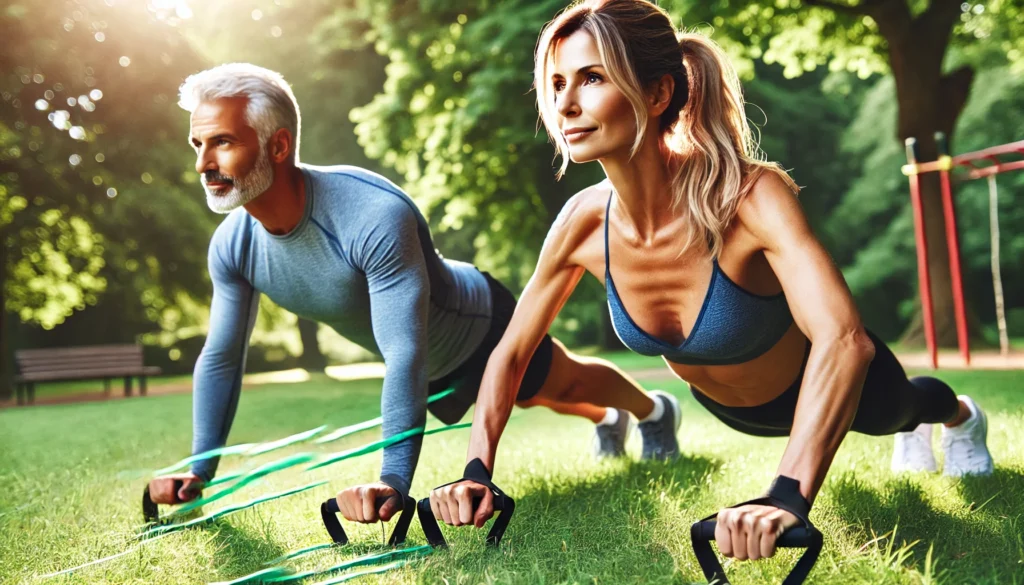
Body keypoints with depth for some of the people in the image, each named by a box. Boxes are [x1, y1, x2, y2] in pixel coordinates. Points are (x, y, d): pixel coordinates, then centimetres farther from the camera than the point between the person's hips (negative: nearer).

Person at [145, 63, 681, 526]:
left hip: (481, 325, -6)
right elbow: (220, 358, -12)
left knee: (567, 383, 22)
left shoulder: (375, 216, -47)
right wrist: (199, 471, -13)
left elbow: (405, 357, -48)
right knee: (536, 400, 32)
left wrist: (393, 482, -53)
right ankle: (605, 420, 64)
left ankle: (652, 411, 56)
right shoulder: (231, 246, -25)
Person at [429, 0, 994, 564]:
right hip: (726, 406, 4)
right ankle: (912, 431, 72)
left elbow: (843, 338, -56)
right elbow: (510, 354, -15)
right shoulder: (584, 222, -29)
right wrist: (476, 471, -26)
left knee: (896, 408, 34)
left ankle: (960, 417, 70)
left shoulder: (750, 196, -43)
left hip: (822, 387, -3)